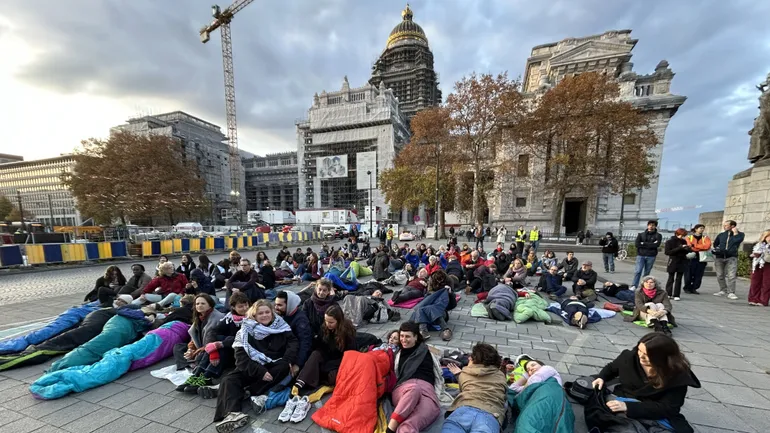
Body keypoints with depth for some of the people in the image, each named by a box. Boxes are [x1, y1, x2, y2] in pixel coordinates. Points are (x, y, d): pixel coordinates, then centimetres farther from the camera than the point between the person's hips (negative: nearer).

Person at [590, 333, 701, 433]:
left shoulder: (678, 375, -15)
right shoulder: (630, 357, -8)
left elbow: (668, 408, -19)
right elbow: (612, 367, 14)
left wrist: (628, 407, -30)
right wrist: (602, 377, -8)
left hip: (656, 416, 0)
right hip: (621, 403, 0)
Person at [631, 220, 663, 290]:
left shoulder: (658, 235, 6)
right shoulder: (641, 234, 9)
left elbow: (657, 245, -11)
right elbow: (637, 244, -5)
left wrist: (644, 244, -10)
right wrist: (650, 245, -9)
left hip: (651, 256, 0)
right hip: (641, 255, 0)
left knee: (646, 273, 6)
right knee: (638, 271, -10)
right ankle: (634, 286, -11)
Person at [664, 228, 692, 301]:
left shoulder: (684, 241, 7)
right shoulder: (669, 242, -7)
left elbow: (686, 252, 14)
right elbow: (667, 252, -14)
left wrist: (687, 249, -8)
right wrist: (679, 248, -19)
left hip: (682, 262, 4)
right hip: (673, 262, -4)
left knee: (679, 279, 4)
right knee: (671, 278, 4)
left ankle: (676, 295, 8)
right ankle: (668, 294, 14)